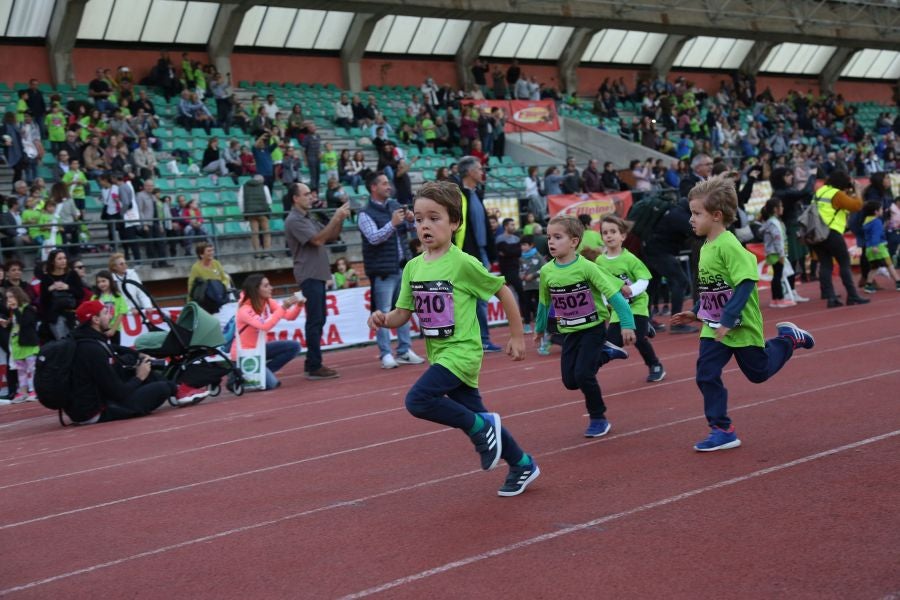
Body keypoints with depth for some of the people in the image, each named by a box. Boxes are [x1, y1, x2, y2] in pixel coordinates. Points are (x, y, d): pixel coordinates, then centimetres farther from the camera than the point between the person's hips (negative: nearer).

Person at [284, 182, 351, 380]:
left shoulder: (310, 218, 16)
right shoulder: (294, 220, -11)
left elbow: (332, 236, 17)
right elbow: (318, 239, -20)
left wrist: (340, 219, 1)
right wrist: (336, 218, -18)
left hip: (318, 275, 9)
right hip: (309, 276, -9)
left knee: (318, 320, 11)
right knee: (315, 321, -10)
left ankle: (312, 364, 16)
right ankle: (314, 367, -10)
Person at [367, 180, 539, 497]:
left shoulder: (463, 263, -16)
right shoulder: (413, 267, 3)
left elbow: (503, 292, -6)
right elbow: (403, 314, 8)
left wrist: (517, 336, -1)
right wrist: (384, 319, -14)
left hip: (462, 351, -7)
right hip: (439, 354, 7)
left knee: (418, 400, -23)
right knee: (477, 418, 14)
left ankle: (481, 426, -4)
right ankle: (523, 465, 32)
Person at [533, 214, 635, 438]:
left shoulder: (586, 267, -19)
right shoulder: (546, 271, -5)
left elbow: (613, 294, -18)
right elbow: (544, 302, 12)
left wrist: (627, 324, -23)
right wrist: (540, 328, 24)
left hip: (593, 328, -5)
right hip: (570, 332, 5)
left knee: (583, 374, -17)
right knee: (569, 380, 2)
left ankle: (598, 419, 5)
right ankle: (604, 353, 27)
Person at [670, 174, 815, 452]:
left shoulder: (728, 245, -22)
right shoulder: (706, 246, 5)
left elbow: (746, 283, -27)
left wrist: (728, 319, -29)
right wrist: (697, 311, 16)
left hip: (740, 325, -7)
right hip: (713, 326, 7)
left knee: (758, 372, 12)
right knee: (706, 375, -3)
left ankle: (788, 339, 36)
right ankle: (722, 430, 5)